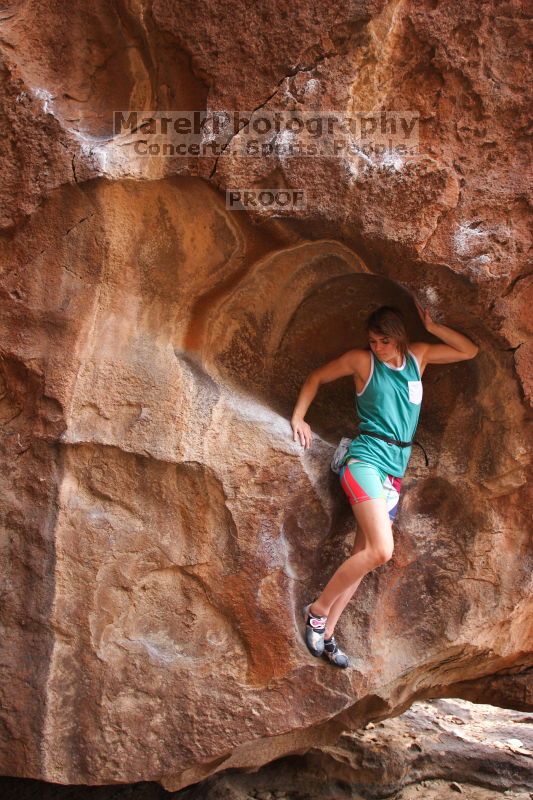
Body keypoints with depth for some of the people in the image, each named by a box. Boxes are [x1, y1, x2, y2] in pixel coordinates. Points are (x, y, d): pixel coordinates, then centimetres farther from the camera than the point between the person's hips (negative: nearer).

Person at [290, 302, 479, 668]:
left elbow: (470, 351, 16)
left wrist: (433, 327, 4)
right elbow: (316, 377, 11)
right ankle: (317, 609, -3)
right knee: (381, 551, -21)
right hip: (366, 459, -6)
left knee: (364, 557, 4)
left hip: (396, 471, 6)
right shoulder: (361, 360, 0)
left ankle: (326, 632, 14)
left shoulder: (419, 355, 12)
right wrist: (298, 418, 1)